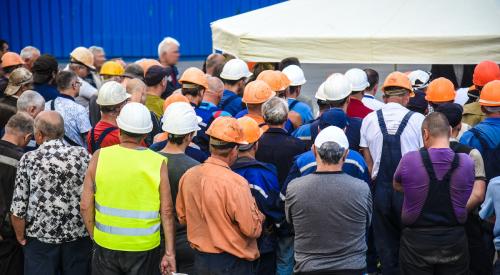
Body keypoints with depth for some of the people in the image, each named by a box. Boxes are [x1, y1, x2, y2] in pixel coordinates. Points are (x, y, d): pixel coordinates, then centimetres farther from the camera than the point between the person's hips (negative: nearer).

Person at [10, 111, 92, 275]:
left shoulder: (29, 160, -10)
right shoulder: (83, 155, -6)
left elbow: (18, 209, -10)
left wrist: (20, 236, 6)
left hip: (40, 238, -2)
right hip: (79, 237, 2)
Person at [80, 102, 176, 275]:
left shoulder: (99, 157, -7)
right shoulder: (158, 163, -10)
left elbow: (85, 206, -4)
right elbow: (167, 212, -8)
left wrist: (94, 236, 10)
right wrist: (169, 253, -2)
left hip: (106, 245, 1)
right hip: (145, 247, -1)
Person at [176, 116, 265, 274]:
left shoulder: (188, 176, -4)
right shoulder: (235, 183, -23)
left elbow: (182, 217, 9)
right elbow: (253, 230, -19)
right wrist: (258, 216, 0)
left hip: (200, 260, 6)